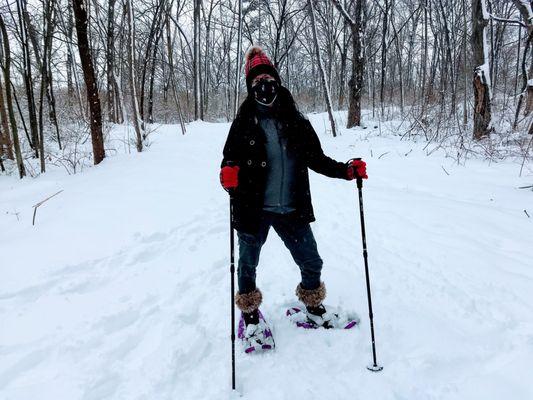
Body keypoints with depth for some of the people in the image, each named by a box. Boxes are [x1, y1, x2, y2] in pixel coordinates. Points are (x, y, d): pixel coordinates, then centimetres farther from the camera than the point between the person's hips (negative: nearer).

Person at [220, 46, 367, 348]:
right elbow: (230, 159, -5)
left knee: (312, 263, 11)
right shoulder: (244, 123, -3)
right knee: (248, 264, 15)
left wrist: (347, 170, -6)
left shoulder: (297, 122, 3)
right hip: (253, 209, -1)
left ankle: (312, 302, 40)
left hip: (292, 209, 2)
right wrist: (229, 174, -28)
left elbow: (316, 158, 7)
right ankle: (250, 309, 42)